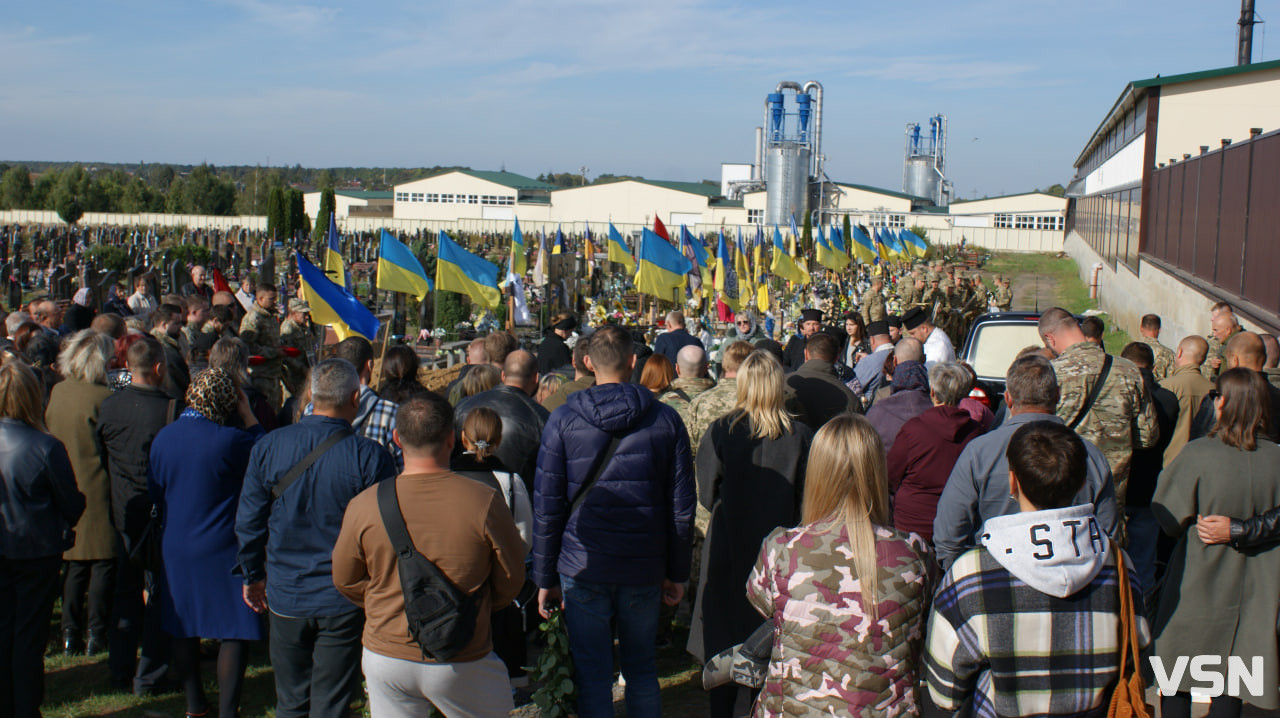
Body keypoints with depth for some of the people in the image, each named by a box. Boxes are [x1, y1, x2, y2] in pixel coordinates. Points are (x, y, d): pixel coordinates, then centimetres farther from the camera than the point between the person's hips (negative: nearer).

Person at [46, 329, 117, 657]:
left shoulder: (57, 392, 3)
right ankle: (96, 635, 7)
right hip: (98, 489, -6)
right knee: (103, 560, 3)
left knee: (75, 563, 13)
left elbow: (52, 434, 11)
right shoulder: (103, 398, -16)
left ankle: (71, 635, 16)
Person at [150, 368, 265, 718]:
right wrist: (248, 415, -2)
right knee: (234, 632, 4)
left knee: (184, 628, 16)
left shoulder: (163, 437, 0)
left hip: (175, 547, 6)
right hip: (221, 548, -6)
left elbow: (155, 492, 9)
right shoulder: (228, 440, -20)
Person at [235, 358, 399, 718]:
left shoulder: (268, 446, -4)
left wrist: (252, 576, 18)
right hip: (344, 601, -3)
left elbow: (248, 522, 3)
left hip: (285, 597, 3)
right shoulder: (370, 455, -15)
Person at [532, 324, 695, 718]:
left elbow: (547, 507, -3)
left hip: (583, 567, -1)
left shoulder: (563, 420, -5)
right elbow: (682, 505, 3)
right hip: (645, 568, 2)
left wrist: (545, 578, 4)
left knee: (592, 675, 7)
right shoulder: (665, 419, -1)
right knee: (642, 669, 16)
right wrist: (677, 572, 12)